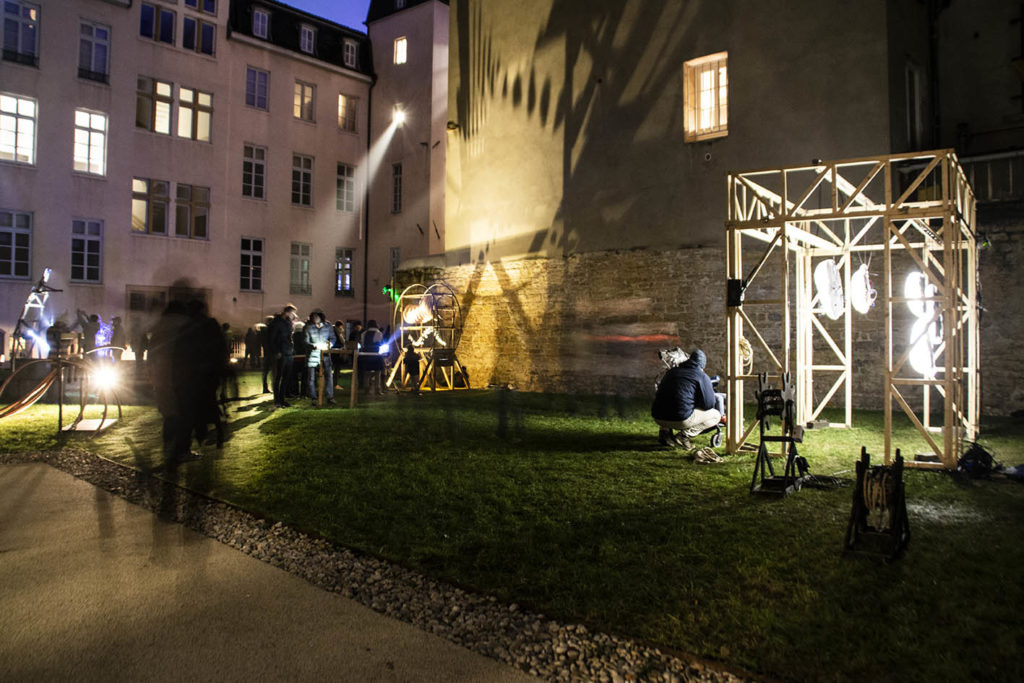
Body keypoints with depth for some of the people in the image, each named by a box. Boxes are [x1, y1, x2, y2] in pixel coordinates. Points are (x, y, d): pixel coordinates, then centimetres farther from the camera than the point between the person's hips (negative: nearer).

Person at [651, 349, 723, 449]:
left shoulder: (671, 371, 19)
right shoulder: (702, 377, 2)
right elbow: (708, 404, -1)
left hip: (658, 418, 6)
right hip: (681, 419, -6)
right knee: (716, 415, 13)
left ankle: (664, 431, 14)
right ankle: (684, 435, -4)